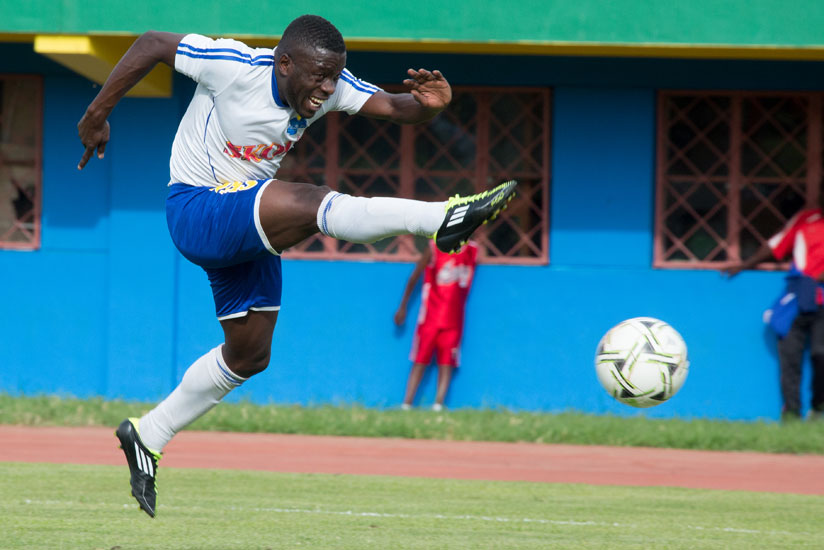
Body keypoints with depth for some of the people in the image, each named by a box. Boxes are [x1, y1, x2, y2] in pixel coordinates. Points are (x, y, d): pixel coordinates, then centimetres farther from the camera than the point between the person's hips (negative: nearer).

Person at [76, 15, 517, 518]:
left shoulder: (331, 85, -7)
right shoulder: (233, 66, -23)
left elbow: (397, 108, -15)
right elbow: (151, 45, -15)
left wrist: (429, 104, -39)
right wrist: (97, 115, -9)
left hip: (251, 227, 8)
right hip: (196, 211, -8)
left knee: (249, 353, 13)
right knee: (311, 203, -31)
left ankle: (148, 435, 25)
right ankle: (445, 218, -45)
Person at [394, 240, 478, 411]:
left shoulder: (472, 251, 4)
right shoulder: (435, 248, -5)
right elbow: (414, 277, 1)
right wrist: (403, 307, 3)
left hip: (454, 320, 3)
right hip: (430, 318, -3)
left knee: (446, 365, -3)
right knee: (420, 363, 0)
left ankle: (438, 406, -7)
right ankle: (406, 406, 1)